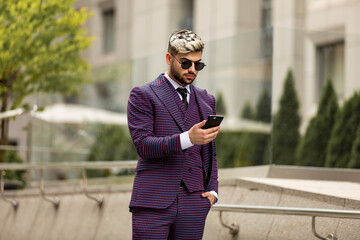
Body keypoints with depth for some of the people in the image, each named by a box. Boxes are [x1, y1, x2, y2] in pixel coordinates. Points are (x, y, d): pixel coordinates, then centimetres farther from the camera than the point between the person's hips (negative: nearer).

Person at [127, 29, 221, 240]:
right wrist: (188, 139, -24)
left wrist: (212, 190, 9)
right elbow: (143, 145, -10)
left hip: (193, 205, 4)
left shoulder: (206, 101, 17)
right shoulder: (143, 95, 2)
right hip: (153, 204, -4)